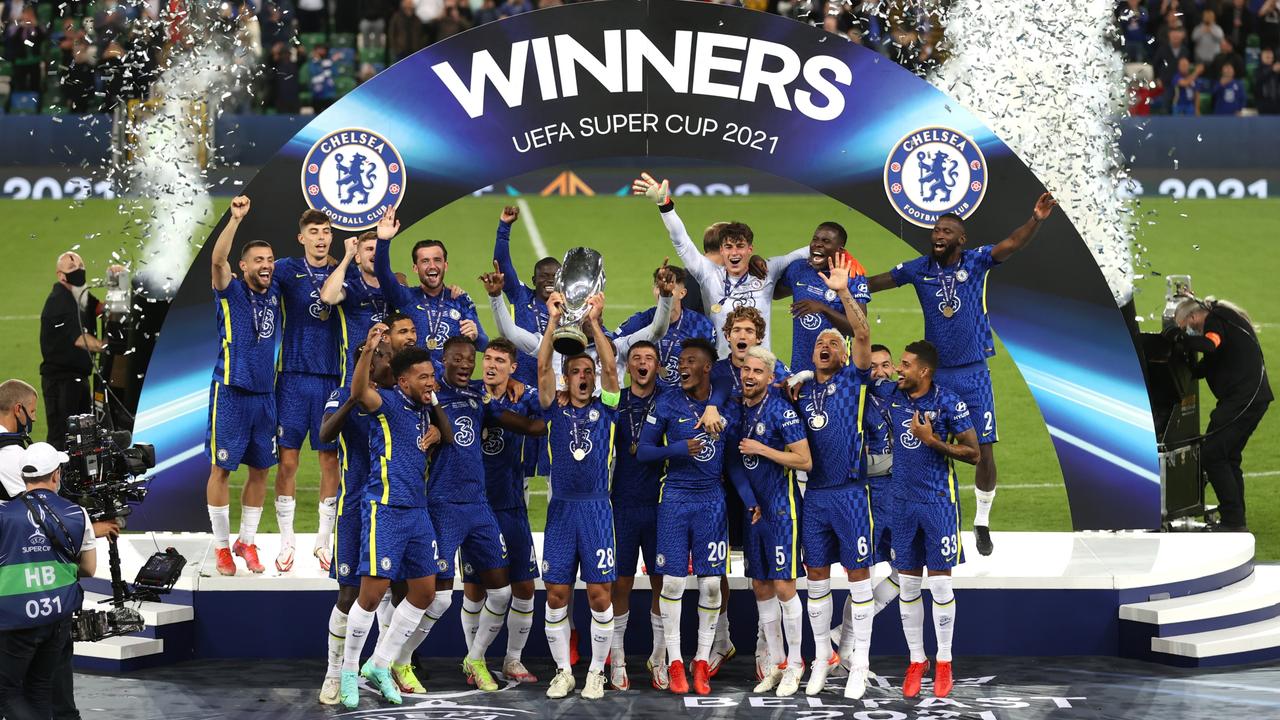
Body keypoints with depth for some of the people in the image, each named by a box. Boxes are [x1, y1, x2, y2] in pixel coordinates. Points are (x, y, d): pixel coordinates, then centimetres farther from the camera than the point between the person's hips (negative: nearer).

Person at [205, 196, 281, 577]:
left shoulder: (276, 292, 7)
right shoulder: (231, 291, -5)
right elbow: (217, 259, -24)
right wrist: (235, 218, -34)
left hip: (265, 392, 5)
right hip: (230, 391, -5)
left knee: (260, 469, 9)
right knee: (221, 467, -1)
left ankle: (247, 542, 21)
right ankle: (221, 546, 8)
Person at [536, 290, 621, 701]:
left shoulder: (604, 409, 7)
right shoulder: (555, 410, 8)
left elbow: (610, 367, -6)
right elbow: (542, 367, -4)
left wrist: (595, 322, -8)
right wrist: (554, 321, -9)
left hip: (596, 507, -1)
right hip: (561, 508, 1)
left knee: (600, 594, -3)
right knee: (557, 594, 1)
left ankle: (596, 673, 7)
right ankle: (563, 672, 11)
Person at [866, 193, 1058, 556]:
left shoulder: (976, 262, -7)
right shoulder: (919, 268, -2)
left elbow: (1010, 245, -23)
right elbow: (874, 283, 5)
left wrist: (1035, 220, -40)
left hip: (974, 372, -1)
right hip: (935, 373, 1)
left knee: (985, 450, 0)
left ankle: (982, 522, 17)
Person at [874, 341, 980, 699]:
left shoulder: (949, 403, -11)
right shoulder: (889, 394, 1)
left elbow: (974, 453, -9)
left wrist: (932, 441, -19)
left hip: (939, 503, -4)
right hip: (903, 501, 4)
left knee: (940, 583, -1)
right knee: (908, 585, 7)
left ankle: (944, 662, 12)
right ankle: (916, 660, 18)